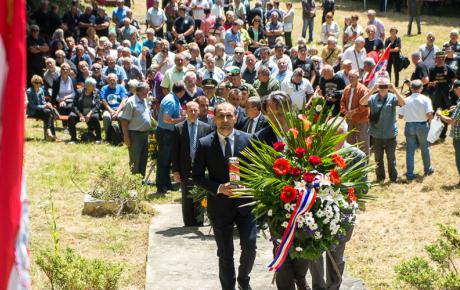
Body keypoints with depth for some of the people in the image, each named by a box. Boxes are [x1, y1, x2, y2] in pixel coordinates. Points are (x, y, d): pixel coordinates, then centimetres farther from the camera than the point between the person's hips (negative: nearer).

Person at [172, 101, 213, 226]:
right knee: (187, 200, 7)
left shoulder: (206, 128, 2)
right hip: (185, 169, 0)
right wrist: (175, 170, -4)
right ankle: (188, 224, 15)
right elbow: (175, 151, 1)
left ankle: (198, 224, 13)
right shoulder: (178, 128, 1)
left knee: (199, 200, 5)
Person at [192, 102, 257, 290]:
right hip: (220, 205, 0)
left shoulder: (247, 140, -2)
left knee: (249, 246, -8)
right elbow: (197, 176, -3)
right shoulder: (205, 144, -5)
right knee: (225, 253, 9)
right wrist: (219, 188, -16)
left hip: (245, 203, 0)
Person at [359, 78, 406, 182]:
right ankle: (380, 177, 23)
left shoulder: (392, 98, -3)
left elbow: (403, 103, -19)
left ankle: (393, 178, 19)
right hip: (376, 135, 1)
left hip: (390, 135, -1)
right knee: (378, 158, 11)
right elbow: (362, 102, -17)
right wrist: (372, 90, -26)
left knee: (391, 158, 8)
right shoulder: (373, 98, -2)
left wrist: (394, 90, -27)